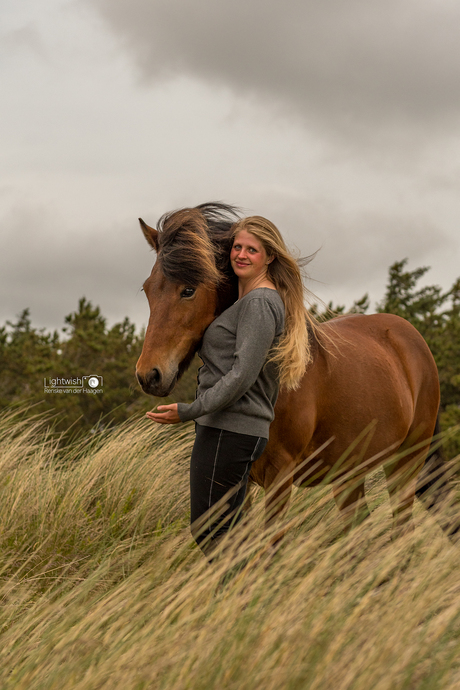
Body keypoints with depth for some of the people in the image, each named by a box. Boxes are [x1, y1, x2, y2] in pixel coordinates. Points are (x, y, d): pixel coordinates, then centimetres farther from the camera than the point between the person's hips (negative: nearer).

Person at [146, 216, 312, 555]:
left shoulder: (259, 304, -13)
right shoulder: (250, 301, 18)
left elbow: (242, 375, -21)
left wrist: (189, 411, -21)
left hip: (228, 432, -11)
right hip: (240, 429, 11)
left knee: (209, 533, -8)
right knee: (224, 533, 13)